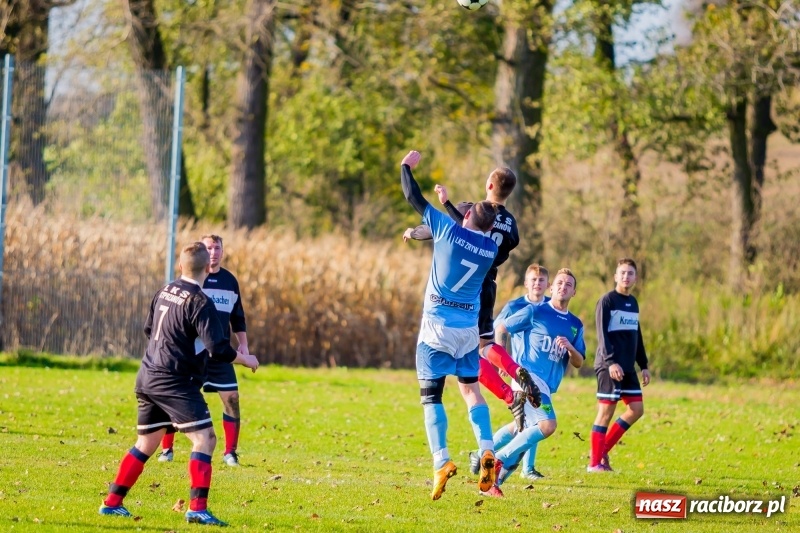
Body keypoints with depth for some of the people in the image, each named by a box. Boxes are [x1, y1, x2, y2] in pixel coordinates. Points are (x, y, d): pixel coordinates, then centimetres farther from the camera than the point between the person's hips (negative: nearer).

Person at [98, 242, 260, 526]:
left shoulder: (165, 291, 9)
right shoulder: (200, 302, -14)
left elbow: (149, 328, 23)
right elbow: (219, 349, -18)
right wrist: (246, 360, -2)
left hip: (148, 378, 8)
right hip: (175, 382, -8)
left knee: (146, 442, 19)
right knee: (204, 439, -8)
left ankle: (112, 503, 21)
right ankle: (197, 508, -19)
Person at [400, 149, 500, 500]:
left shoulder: (449, 229, -8)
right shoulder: (491, 248, 4)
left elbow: (414, 198, 1)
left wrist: (406, 167, 18)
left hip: (437, 325, -4)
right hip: (468, 327, 4)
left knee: (431, 396, -2)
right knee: (471, 389, 18)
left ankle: (441, 461, -17)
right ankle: (487, 452, 1)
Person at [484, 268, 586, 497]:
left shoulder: (575, 325, 15)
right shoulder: (534, 312, -1)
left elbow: (579, 363, 12)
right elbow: (501, 328, 4)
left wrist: (570, 348, -8)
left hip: (546, 385, 8)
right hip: (527, 375, -8)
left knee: (523, 429, 15)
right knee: (547, 425, -24)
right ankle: (499, 460, -18)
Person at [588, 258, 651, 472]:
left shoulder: (633, 303, 16)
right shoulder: (607, 301, -7)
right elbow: (602, 334, -14)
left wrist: (643, 365, 19)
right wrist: (611, 362, -24)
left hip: (628, 367, 8)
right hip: (609, 366, -8)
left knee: (636, 409, 3)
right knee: (606, 411, -8)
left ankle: (603, 450, 11)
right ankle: (595, 462, -3)